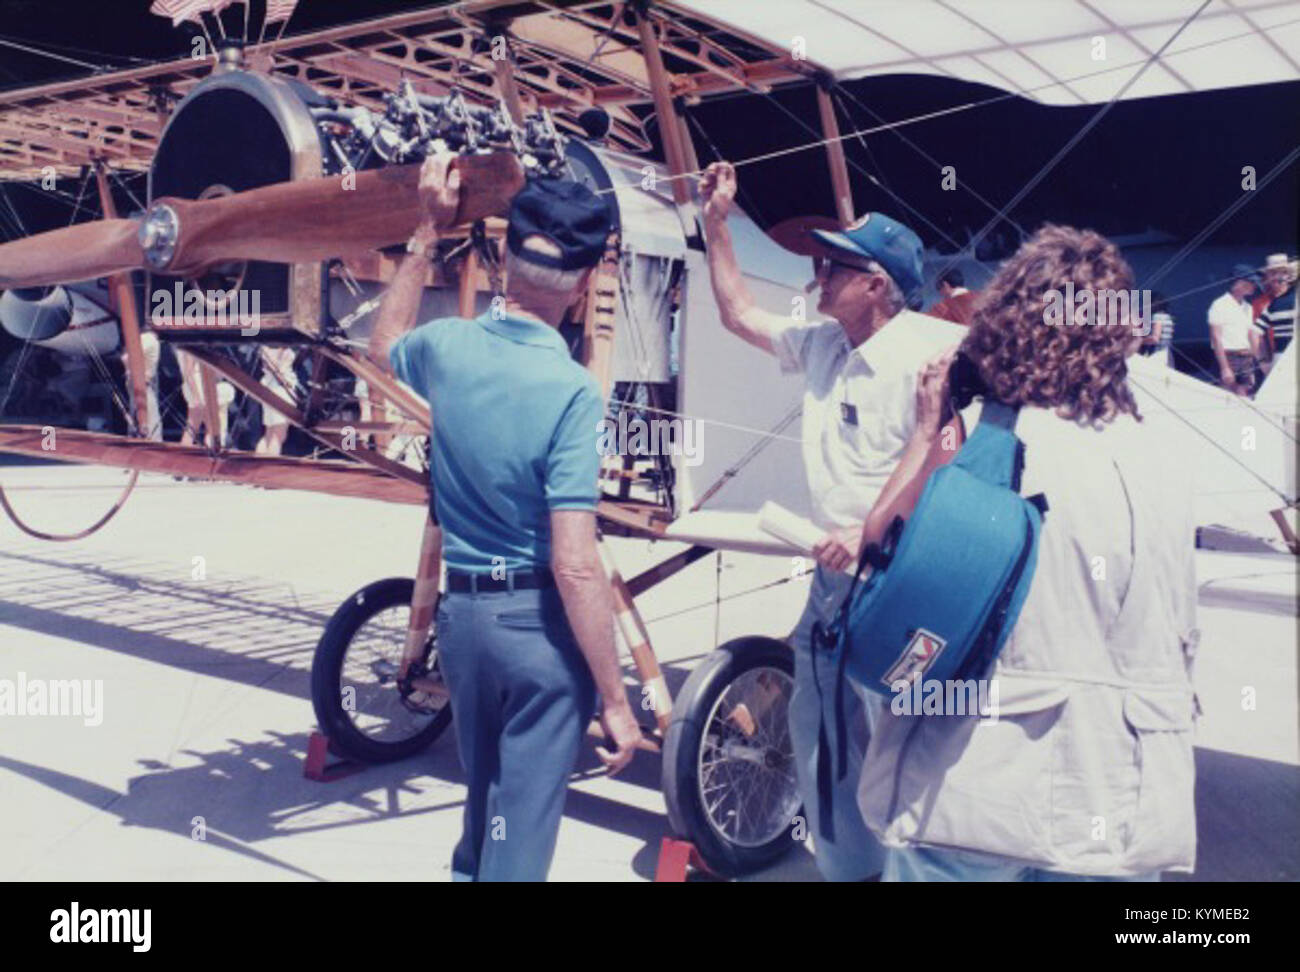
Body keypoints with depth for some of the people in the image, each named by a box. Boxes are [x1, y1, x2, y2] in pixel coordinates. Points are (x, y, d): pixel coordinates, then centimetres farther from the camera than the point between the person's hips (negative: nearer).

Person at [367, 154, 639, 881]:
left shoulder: (447, 348, -4)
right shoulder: (571, 390, -20)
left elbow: (385, 343, 24)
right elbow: (575, 567, -22)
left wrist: (429, 232, 22)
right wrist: (616, 701, -15)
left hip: (461, 611, 6)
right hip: (540, 622, -6)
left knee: (484, 795, 28)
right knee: (524, 823, 8)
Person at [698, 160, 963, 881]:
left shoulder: (925, 354, -16)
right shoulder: (822, 343, 7)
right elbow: (739, 315, 20)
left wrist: (873, 533, -24)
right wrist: (716, 225, 15)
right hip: (832, 572, 8)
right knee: (816, 727, 16)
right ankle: (845, 865, 33)